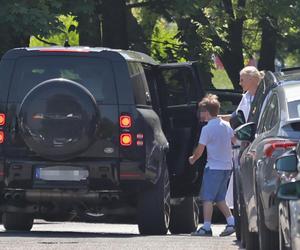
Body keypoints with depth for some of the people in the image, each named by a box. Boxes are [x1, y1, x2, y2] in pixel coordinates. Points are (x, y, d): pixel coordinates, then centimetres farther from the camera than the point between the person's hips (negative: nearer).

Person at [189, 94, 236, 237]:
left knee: (207, 198, -4)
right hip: (227, 166, 7)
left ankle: (206, 227, -8)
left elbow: (200, 150, -12)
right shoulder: (226, 125, 7)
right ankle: (231, 223, 8)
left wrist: (192, 159, 7)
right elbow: (234, 140, 20)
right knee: (219, 198, 16)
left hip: (213, 167, -7)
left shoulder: (207, 129, -13)